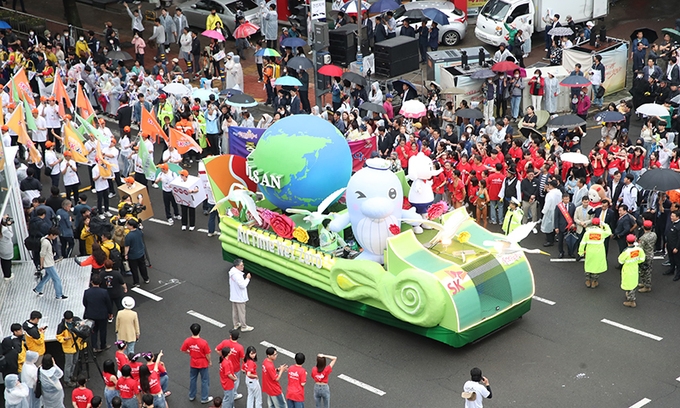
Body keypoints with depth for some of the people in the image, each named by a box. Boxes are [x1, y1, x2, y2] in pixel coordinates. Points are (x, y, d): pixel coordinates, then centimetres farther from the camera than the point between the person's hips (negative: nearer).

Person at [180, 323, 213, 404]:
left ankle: (191, 396, 40)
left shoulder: (188, 341, -20)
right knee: (205, 381, 15)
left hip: (193, 363, 4)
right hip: (203, 364, -4)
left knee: (192, 379, 25)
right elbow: (207, 354, -19)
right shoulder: (203, 342, -30)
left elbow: (182, 350, -4)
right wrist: (210, 361, 1)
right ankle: (204, 398, 26)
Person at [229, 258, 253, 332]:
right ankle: (244, 327, 18)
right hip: (239, 298, -9)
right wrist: (247, 278, -16)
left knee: (235, 311, 21)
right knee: (241, 312, 5)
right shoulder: (237, 275, -31)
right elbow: (242, 285, -29)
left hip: (233, 297, 9)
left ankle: (236, 324, 36)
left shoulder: (232, 272, 1)